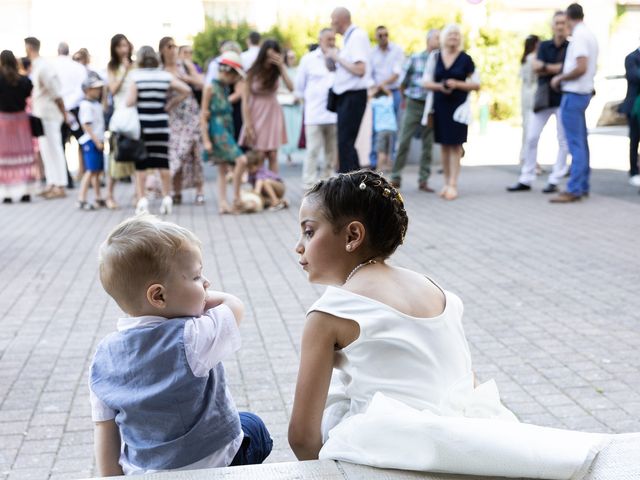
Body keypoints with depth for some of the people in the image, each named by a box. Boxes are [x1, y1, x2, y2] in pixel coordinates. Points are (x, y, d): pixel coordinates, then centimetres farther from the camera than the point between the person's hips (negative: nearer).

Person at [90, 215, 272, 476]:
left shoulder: (104, 355, -11)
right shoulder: (191, 340, -28)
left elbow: (105, 431, -6)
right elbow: (234, 305, -10)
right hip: (211, 464, -5)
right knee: (253, 427, 25)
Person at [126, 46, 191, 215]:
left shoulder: (136, 76, -5)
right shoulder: (165, 76, 3)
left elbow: (130, 102, -12)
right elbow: (186, 90, 1)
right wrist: (171, 104, 8)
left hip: (141, 125, -2)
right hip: (161, 124, 2)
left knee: (141, 165, 2)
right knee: (163, 163, 8)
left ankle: (141, 199, -2)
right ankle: (167, 198, 10)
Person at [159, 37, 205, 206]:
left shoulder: (186, 65, 9)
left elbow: (201, 83, 1)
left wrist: (183, 77, -8)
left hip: (191, 113, 0)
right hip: (173, 116, 0)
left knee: (195, 152, -3)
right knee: (175, 153, -4)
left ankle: (200, 191, 3)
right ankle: (177, 193, 5)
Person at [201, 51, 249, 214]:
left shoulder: (226, 87, 14)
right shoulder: (210, 87, -8)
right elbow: (203, 115, -10)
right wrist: (205, 140, -14)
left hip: (227, 130, 8)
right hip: (217, 130, -8)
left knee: (223, 169, 7)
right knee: (241, 160, -18)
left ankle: (222, 204, 8)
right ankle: (236, 197, -7)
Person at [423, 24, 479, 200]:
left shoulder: (465, 59, 2)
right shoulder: (435, 58, 8)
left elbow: (476, 84, 3)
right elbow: (427, 82, 7)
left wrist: (457, 84, -12)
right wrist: (439, 86, -13)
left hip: (458, 106, -2)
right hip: (440, 105, 3)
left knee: (455, 145, -6)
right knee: (444, 145, 7)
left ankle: (453, 185, -5)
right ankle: (446, 182, 15)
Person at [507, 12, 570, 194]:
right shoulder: (544, 46, 9)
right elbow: (536, 68, -4)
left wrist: (545, 66, -8)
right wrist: (557, 69, -13)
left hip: (563, 99, -3)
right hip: (543, 97, 3)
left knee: (563, 141, -1)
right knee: (531, 138, 2)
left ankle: (554, 181, 6)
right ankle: (525, 180, 10)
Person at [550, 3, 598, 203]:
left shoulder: (579, 36, -15)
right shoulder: (590, 35, 14)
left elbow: (581, 68, -23)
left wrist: (560, 78, -10)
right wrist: (564, 77, 20)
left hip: (573, 94, -10)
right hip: (584, 92, 10)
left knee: (575, 144, -9)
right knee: (581, 142, 13)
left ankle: (574, 190, -8)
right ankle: (583, 186, 20)